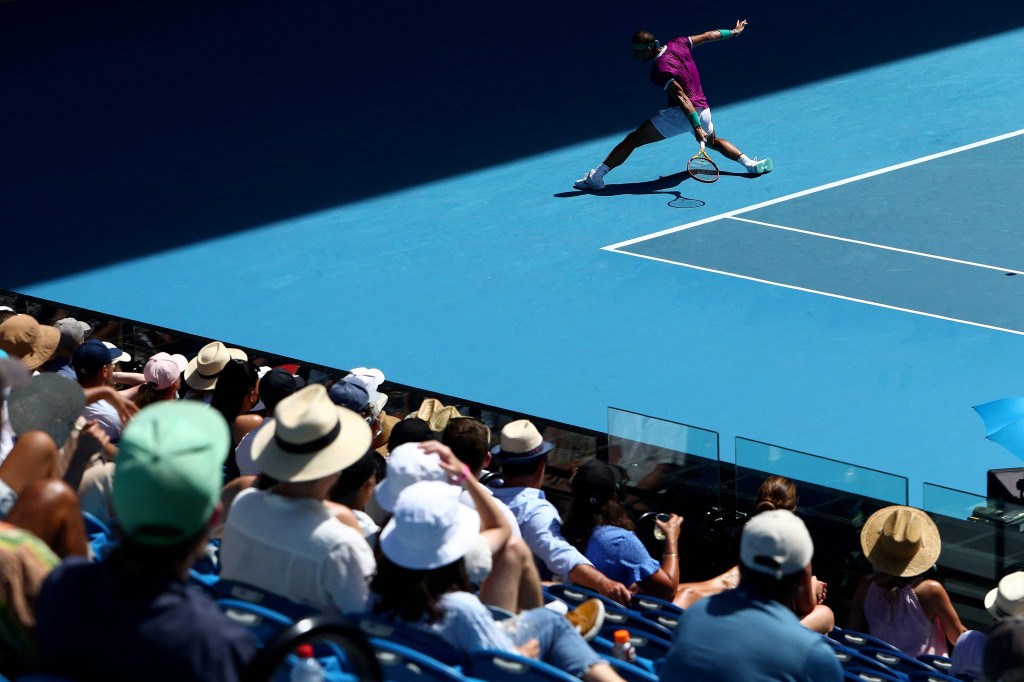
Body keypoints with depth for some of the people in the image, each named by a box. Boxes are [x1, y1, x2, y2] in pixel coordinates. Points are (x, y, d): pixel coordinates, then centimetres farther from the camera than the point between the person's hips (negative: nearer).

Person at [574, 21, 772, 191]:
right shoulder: (678, 44, 2)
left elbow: (682, 98, -25)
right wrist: (733, 32, 33)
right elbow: (707, 36, 16)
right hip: (703, 109, 8)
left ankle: (596, 176, -11)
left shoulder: (659, 70, -19)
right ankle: (750, 163, 26)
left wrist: (697, 128, -29)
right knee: (713, 141, 39)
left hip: (681, 114, -8)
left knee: (632, 139, -6)